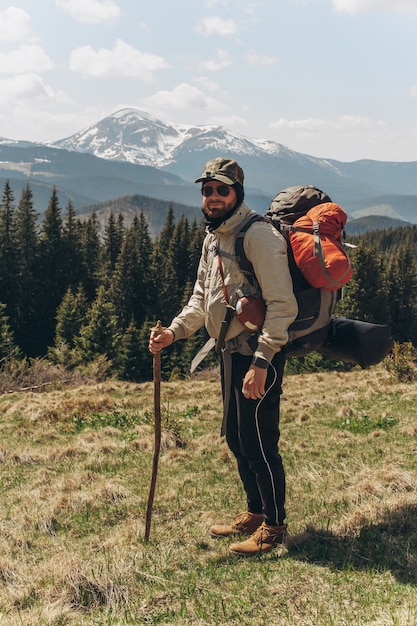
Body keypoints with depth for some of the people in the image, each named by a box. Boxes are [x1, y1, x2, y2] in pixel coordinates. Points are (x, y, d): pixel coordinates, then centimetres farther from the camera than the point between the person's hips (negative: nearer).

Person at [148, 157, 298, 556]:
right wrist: (175, 331, 4)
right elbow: (201, 298, 20)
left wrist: (261, 363, -24)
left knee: (258, 441, -2)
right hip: (230, 353, 9)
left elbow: (282, 305, -20)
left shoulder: (258, 236, -17)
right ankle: (254, 513, 35)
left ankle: (274, 526, 17)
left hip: (259, 356, -9)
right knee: (235, 438, 17)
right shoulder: (212, 239, 12)